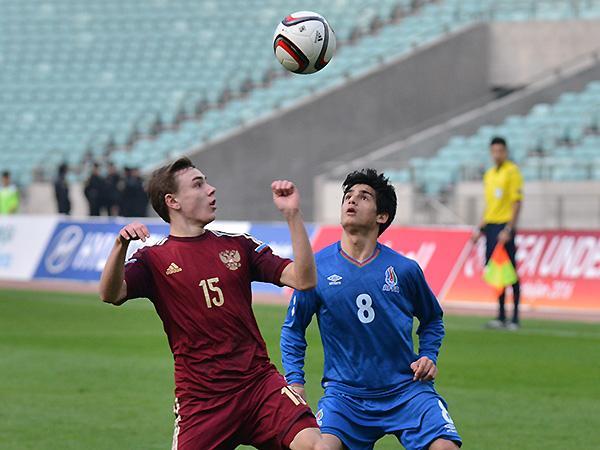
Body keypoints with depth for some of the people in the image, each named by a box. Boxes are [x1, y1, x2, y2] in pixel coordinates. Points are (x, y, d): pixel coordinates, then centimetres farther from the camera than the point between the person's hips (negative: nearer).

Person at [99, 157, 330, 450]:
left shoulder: (238, 246, 13)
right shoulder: (154, 259, 4)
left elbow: (303, 279, 4)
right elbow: (110, 295, -14)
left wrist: (292, 215, -5)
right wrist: (121, 246, -32)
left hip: (259, 382, 2)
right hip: (199, 400, -2)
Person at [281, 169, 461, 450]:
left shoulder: (404, 269, 0)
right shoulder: (316, 267, -2)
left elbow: (432, 320, 19)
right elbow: (293, 328, 10)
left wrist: (428, 356, 2)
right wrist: (295, 381, -1)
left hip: (406, 391, 1)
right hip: (344, 393, -1)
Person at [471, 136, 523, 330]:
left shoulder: (512, 171, -6)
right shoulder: (489, 174, 17)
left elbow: (517, 202, -11)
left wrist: (509, 229, -18)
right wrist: (480, 228, 18)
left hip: (505, 226, -8)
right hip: (491, 226, 8)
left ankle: (515, 318, -2)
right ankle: (501, 316, 14)